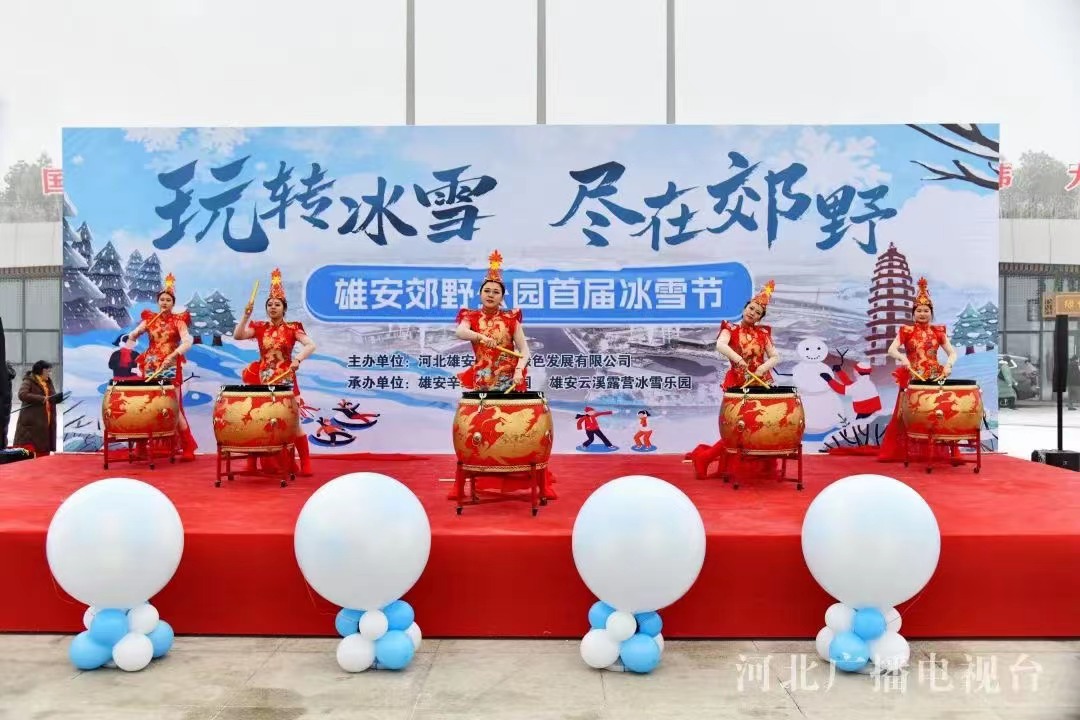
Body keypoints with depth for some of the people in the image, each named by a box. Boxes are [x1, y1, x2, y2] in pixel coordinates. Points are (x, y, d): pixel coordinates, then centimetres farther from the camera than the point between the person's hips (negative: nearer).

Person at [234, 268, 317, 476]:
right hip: (263, 379, 3)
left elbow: (311, 345, -15)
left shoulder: (292, 328, -2)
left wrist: (298, 359, -31)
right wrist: (246, 315, -13)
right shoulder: (259, 327, 6)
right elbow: (237, 335, -7)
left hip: (285, 379, -3)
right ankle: (266, 461, 17)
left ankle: (305, 463, 0)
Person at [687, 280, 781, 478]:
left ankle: (760, 468, 13)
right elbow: (720, 345, -22)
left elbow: (775, 357, 4)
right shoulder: (731, 329, -1)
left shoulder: (763, 333, 10)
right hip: (737, 384, -4)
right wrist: (738, 359, -38)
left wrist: (764, 366, -17)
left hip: (761, 384, 4)